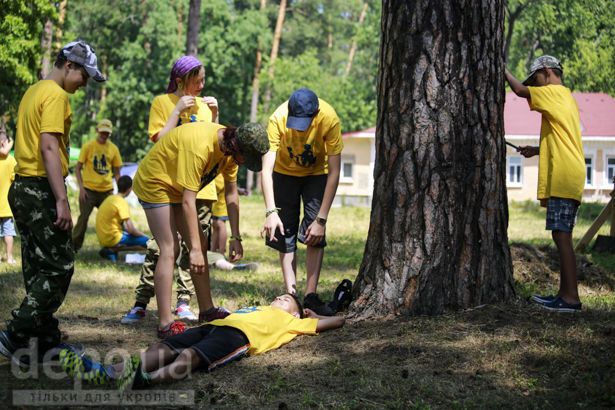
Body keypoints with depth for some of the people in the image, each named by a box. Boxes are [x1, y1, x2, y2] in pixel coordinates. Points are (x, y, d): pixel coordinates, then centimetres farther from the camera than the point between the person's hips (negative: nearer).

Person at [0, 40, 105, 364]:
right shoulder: (56, 95, -11)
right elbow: (49, 148, -20)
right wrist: (61, 200, -23)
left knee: (38, 270, 11)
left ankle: (47, 341, 15)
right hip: (41, 190, -10)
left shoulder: (33, 92, 19)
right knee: (59, 268, -6)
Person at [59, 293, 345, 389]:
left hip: (237, 334, -5)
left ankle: (143, 379, -61)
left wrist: (310, 314, 43)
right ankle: (109, 373, -43)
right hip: (217, 324, 5)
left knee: (190, 356, -34)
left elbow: (336, 321, 31)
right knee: (165, 349, -22)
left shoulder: (291, 321, 29)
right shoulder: (259, 309, 43)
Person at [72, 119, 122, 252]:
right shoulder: (88, 146, -3)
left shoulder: (113, 148, 5)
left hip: (107, 190, 3)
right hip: (89, 190, -3)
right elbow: (78, 168, 0)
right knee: (83, 218, -2)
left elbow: (116, 172, 13)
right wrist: (81, 188, -9)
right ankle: (74, 246, 8)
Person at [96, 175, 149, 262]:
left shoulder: (110, 199, 13)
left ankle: (111, 249, 7)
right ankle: (112, 250, -12)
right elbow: (131, 229, -16)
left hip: (103, 239, 9)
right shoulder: (122, 202, -14)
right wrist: (145, 236, 0)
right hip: (113, 239, -9)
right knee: (148, 242, -14)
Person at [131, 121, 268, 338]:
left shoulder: (231, 148, -9)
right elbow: (188, 201, -35)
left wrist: (236, 238, -2)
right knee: (170, 249, -16)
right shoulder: (199, 145, -36)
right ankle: (165, 325, -17)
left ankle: (206, 309, 19)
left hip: (176, 187, 9)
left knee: (201, 243, 8)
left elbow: (231, 194, 1)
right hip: (155, 184, -9)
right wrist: (194, 249, -34)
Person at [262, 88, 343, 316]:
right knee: (285, 233, -4)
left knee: (315, 233, -13)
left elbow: (334, 172, -29)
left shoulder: (329, 120, -34)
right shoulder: (278, 119, -34)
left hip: (317, 173, -1)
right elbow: (267, 168, -34)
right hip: (285, 173, 1)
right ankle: (291, 294, 0)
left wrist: (321, 219, -30)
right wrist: (271, 211, -44)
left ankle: (311, 295, -9)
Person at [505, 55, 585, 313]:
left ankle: (571, 298, -14)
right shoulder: (564, 98, 24)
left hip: (563, 178, -10)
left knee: (562, 236, -12)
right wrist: (537, 150, 22)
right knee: (561, 236, 11)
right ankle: (565, 293, 14)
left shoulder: (555, 92, -5)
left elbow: (521, 90, -15)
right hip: (565, 178, 10)